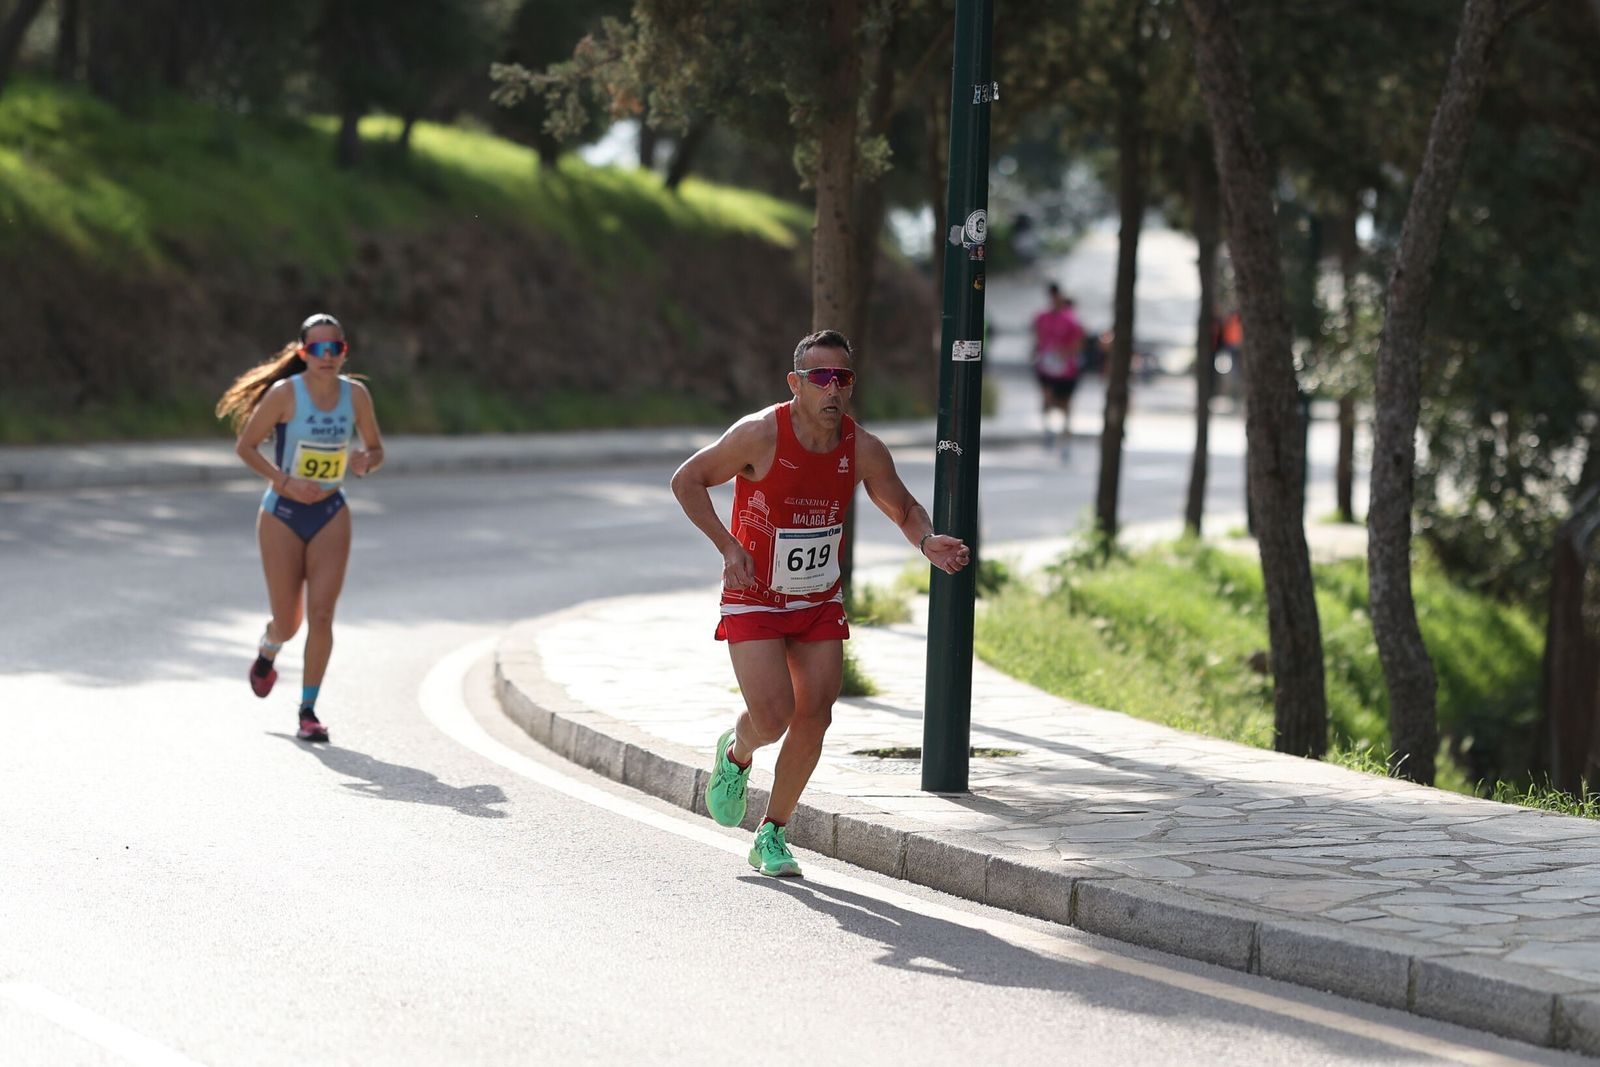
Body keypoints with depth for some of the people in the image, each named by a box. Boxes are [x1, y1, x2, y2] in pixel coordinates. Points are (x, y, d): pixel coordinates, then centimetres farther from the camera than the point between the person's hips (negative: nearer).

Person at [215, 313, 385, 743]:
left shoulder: (356, 394, -3)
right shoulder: (285, 393, -14)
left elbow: (376, 450, 8)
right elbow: (245, 446, -9)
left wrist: (364, 462, -16)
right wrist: (285, 481, -22)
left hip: (331, 515, 2)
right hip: (283, 514, -2)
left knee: (321, 615, -10)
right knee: (287, 623, 4)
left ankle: (309, 710, 2)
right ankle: (266, 654, 42)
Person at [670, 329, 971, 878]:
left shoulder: (864, 450, -10)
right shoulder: (760, 434, -20)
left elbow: (905, 510, 5)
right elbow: (686, 481, -11)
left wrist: (926, 541, -17)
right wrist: (728, 546, -21)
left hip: (821, 602, 4)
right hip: (754, 600, -4)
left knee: (814, 719, -2)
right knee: (773, 717, -15)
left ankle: (773, 834, 16)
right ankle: (735, 754, 22)